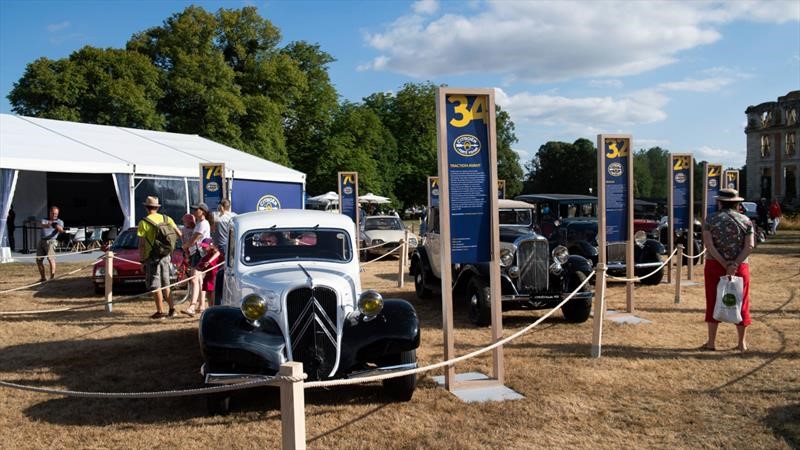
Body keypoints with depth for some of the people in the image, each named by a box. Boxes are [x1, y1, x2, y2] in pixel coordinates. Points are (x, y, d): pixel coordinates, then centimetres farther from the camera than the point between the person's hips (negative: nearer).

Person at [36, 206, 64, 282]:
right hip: (42, 241, 4)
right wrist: (47, 225, -29)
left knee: (51, 258, -18)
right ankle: (42, 278, 16)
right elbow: (40, 225, -5)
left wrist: (57, 226, -34)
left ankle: (52, 277, -17)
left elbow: (61, 230, -10)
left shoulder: (59, 221, 11)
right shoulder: (44, 220, 19)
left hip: (51, 241, -4)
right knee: (38, 260, 4)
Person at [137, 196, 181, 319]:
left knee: (155, 286, 3)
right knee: (165, 284, 16)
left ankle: (160, 311, 5)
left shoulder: (143, 223, -10)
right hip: (165, 256, 5)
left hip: (152, 257, -5)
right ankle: (172, 309, 16)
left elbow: (141, 245, -9)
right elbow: (179, 233, 3)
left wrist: (141, 260, -3)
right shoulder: (166, 218, 3)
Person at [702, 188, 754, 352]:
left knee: (713, 302, 7)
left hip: (714, 266, -1)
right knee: (740, 303, 11)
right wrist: (735, 264, -15)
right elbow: (749, 246, -8)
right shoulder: (746, 221, 2)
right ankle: (742, 342, 18)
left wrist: (725, 264, -14)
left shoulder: (710, 220, -2)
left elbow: (709, 244, -12)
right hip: (740, 267, 1)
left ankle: (711, 342, 10)